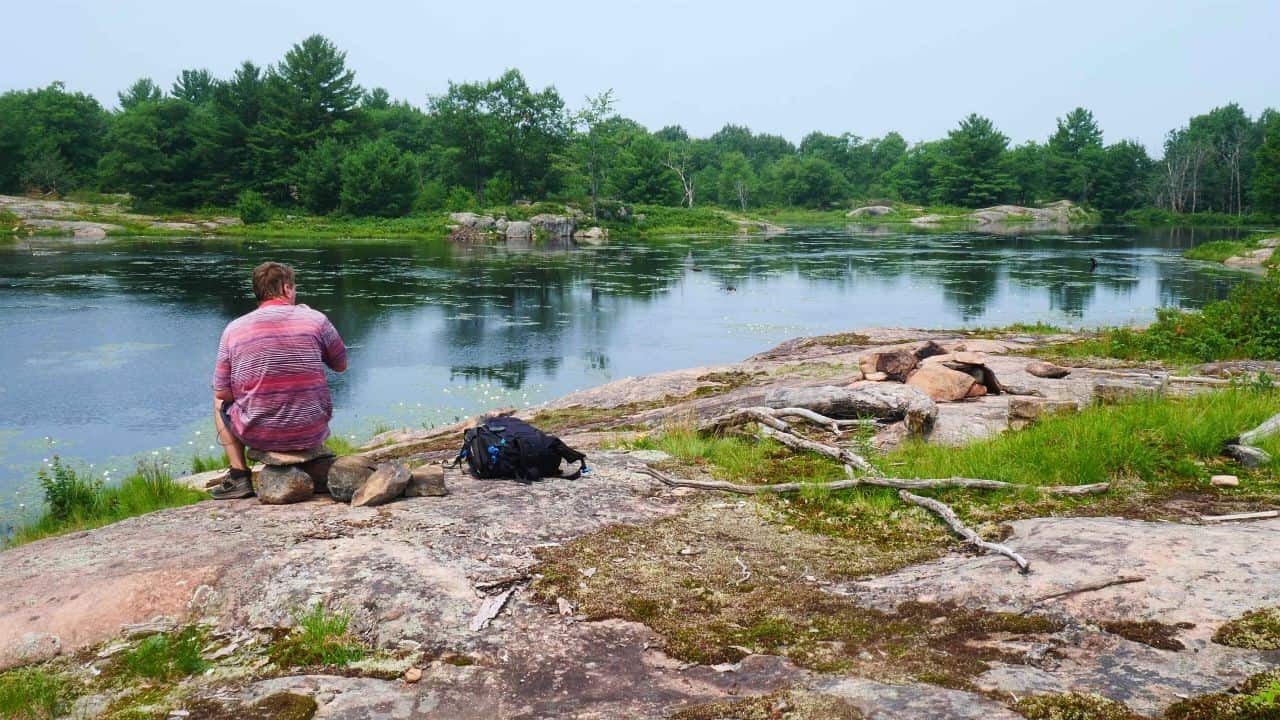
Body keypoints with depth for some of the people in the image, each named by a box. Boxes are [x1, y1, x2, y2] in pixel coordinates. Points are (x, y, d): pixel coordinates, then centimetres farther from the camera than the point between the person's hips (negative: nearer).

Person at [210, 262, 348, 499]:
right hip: (311, 435, 1)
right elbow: (341, 365, 10)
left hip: (258, 436, 0)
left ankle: (239, 476, 21)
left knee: (220, 402, 29)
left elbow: (222, 393, 0)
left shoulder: (234, 328, -3)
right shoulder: (316, 319, -6)